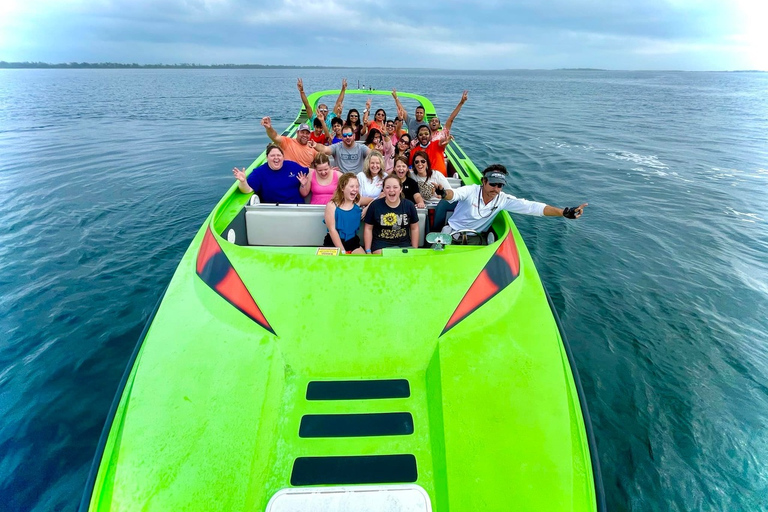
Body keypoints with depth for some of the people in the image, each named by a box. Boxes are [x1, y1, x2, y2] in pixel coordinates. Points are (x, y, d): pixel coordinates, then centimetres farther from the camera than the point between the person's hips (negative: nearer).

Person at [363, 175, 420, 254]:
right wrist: (368, 251, -1)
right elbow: (368, 228, 3)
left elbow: (414, 228, 10)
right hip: (381, 245, -2)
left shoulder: (409, 205, 1)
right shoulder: (375, 205, -4)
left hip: (404, 245, 2)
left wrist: (415, 250, 7)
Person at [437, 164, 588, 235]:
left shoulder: (503, 199, -11)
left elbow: (532, 207, -17)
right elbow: (453, 194, -40)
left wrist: (564, 212, -27)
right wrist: (444, 193, -68)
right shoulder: (471, 191, -20)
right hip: (454, 230, -3)